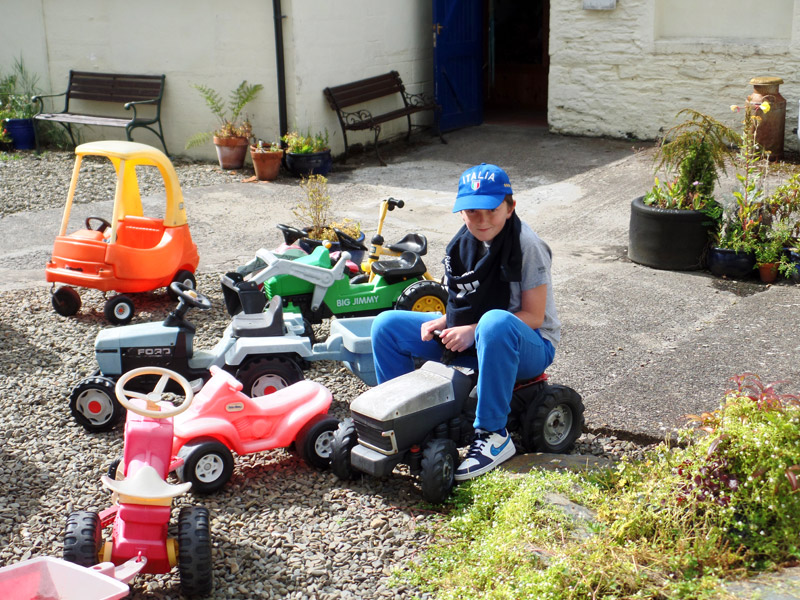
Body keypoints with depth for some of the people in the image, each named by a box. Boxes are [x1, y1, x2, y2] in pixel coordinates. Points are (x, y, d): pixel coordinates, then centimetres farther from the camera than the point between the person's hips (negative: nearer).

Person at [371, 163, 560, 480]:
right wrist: (442, 322, -11)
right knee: (387, 325, -4)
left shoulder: (527, 245, -17)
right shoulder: (461, 244, 2)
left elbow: (533, 316, -19)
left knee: (496, 323, -44)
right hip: (470, 340, 7)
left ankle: (493, 435, -33)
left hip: (529, 346, -7)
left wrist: (473, 331, -27)